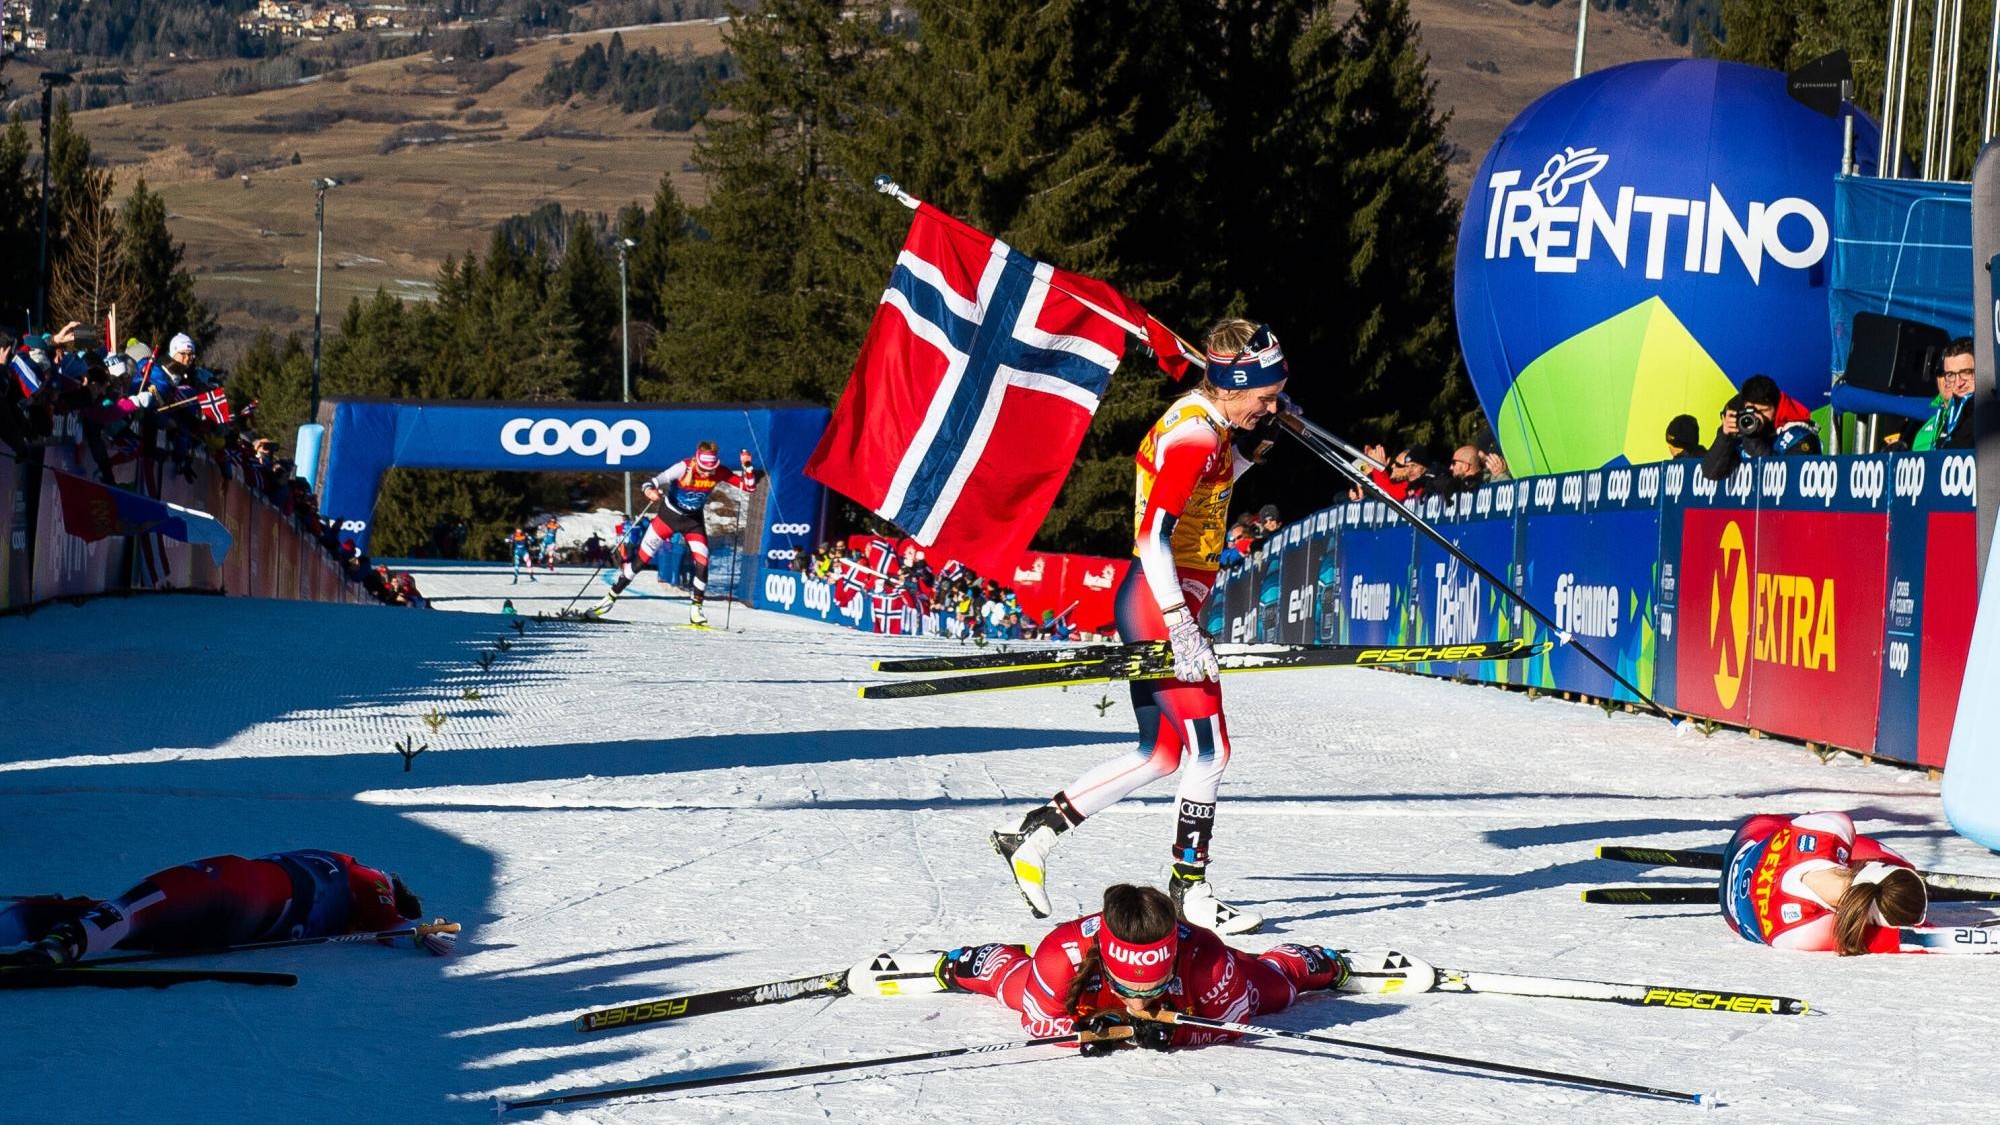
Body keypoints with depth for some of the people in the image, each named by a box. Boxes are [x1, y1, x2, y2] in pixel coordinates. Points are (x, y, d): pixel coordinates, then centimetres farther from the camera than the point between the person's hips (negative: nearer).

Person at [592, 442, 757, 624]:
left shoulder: (718, 473, -19)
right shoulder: (683, 468, -29)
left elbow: (748, 486, -15)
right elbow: (655, 482, -35)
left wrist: (747, 466, -33)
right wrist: (650, 490, -58)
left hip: (694, 520, 2)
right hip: (669, 515, -2)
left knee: (702, 563, -13)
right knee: (641, 558, 0)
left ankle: (696, 610, 2)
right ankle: (612, 597, 14)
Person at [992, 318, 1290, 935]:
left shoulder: (1206, 421, 9)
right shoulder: (1194, 438, -19)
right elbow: (1152, 537, -25)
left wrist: (1259, 435, 16)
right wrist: (1181, 628, -28)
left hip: (1154, 602, 10)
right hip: (1161, 607, -10)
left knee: (1162, 754, 14)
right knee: (1209, 749, -3)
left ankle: (1031, 835, 16)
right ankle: (1191, 892, 5)